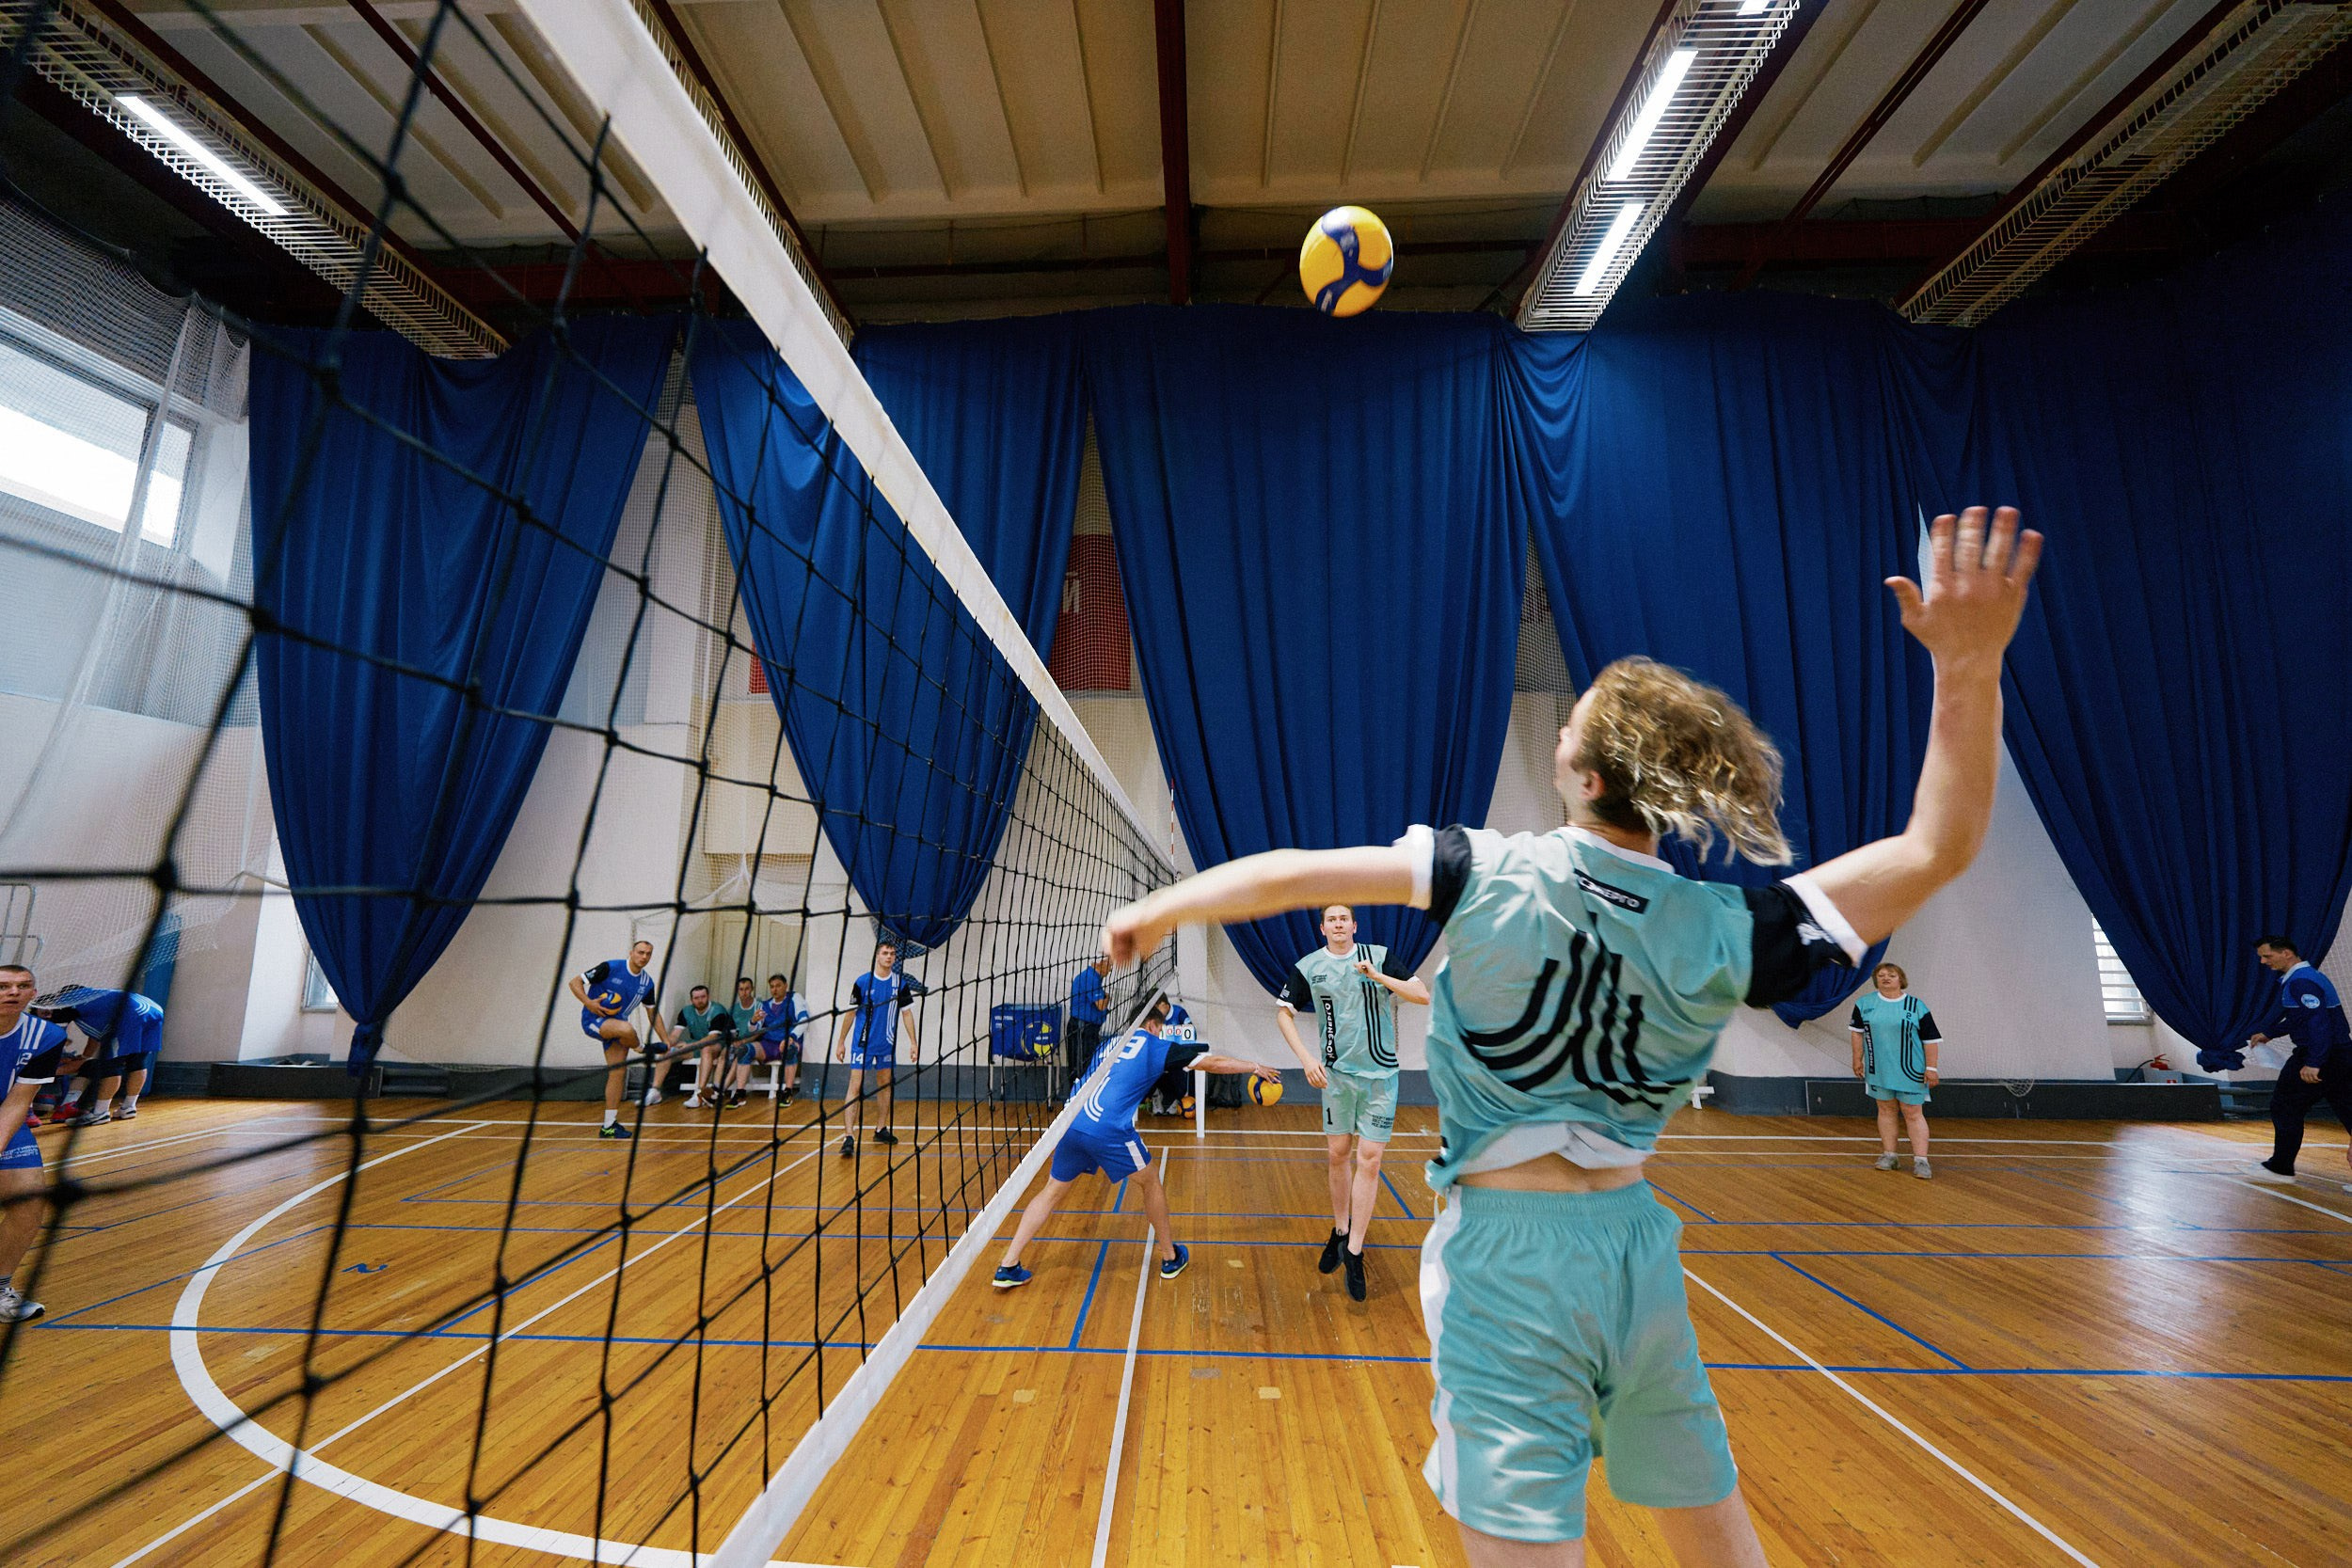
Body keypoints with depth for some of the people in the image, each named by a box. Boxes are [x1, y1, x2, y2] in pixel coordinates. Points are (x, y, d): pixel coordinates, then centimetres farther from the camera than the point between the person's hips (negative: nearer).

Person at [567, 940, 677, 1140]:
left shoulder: (647, 983, 3)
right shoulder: (610, 967, -14)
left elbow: (653, 1013, 13)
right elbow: (575, 982, -9)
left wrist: (666, 1041, 9)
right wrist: (588, 1002, -26)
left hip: (615, 1028, 6)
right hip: (593, 1020, -6)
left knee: (618, 1073, 0)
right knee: (627, 1029, -37)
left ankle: (609, 1125, 11)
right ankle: (642, 1049, -1)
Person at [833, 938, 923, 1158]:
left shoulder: (900, 983, -1)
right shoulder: (862, 982, -8)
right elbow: (851, 1012, 0)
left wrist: (913, 1042, 1)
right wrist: (841, 1041, 1)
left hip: (887, 1044, 4)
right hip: (862, 1043, -4)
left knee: (885, 1084, 13)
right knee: (855, 1086, -9)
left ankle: (881, 1130, 27)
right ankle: (849, 1137, -8)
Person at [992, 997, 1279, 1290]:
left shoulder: (1109, 1044, 23)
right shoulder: (1155, 1046, 7)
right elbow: (1214, 1063, 10)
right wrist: (1254, 1066, 21)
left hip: (1070, 1124, 5)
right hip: (1107, 1130, -5)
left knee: (1051, 1191, 22)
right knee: (1151, 1182, 18)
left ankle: (1008, 1267, 19)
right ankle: (1170, 1258, 31)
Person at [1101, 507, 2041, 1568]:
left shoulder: (1495, 875, -15)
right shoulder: (1719, 936, -7)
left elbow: (1291, 875, -14)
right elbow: (1935, 848, -1)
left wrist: (1156, 910, 0)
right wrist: (1968, 663, -8)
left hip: (1509, 1252, -5)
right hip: (1638, 1247, 5)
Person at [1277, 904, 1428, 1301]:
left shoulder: (1380, 956, -5)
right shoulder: (1308, 967, -3)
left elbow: (1422, 995, -9)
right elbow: (1283, 1012, 2)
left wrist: (1377, 975, -22)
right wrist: (1305, 1057, -8)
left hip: (1380, 1074, -1)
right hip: (1335, 1073, 2)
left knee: (1369, 1160, -2)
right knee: (1338, 1154, 11)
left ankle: (1354, 1252, 9)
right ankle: (1340, 1231, 32)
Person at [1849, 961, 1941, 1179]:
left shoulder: (1916, 1006, -4)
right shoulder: (1864, 1003, 3)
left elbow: (1931, 1038, -3)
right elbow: (1857, 1032, 10)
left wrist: (1931, 1067, -7)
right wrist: (1858, 1059, 8)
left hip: (1910, 1071, -3)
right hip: (1878, 1070, 3)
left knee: (1913, 1114, -2)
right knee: (1886, 1110, 11)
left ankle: (1921, 1161, 5)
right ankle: (1888, 1156, 19)